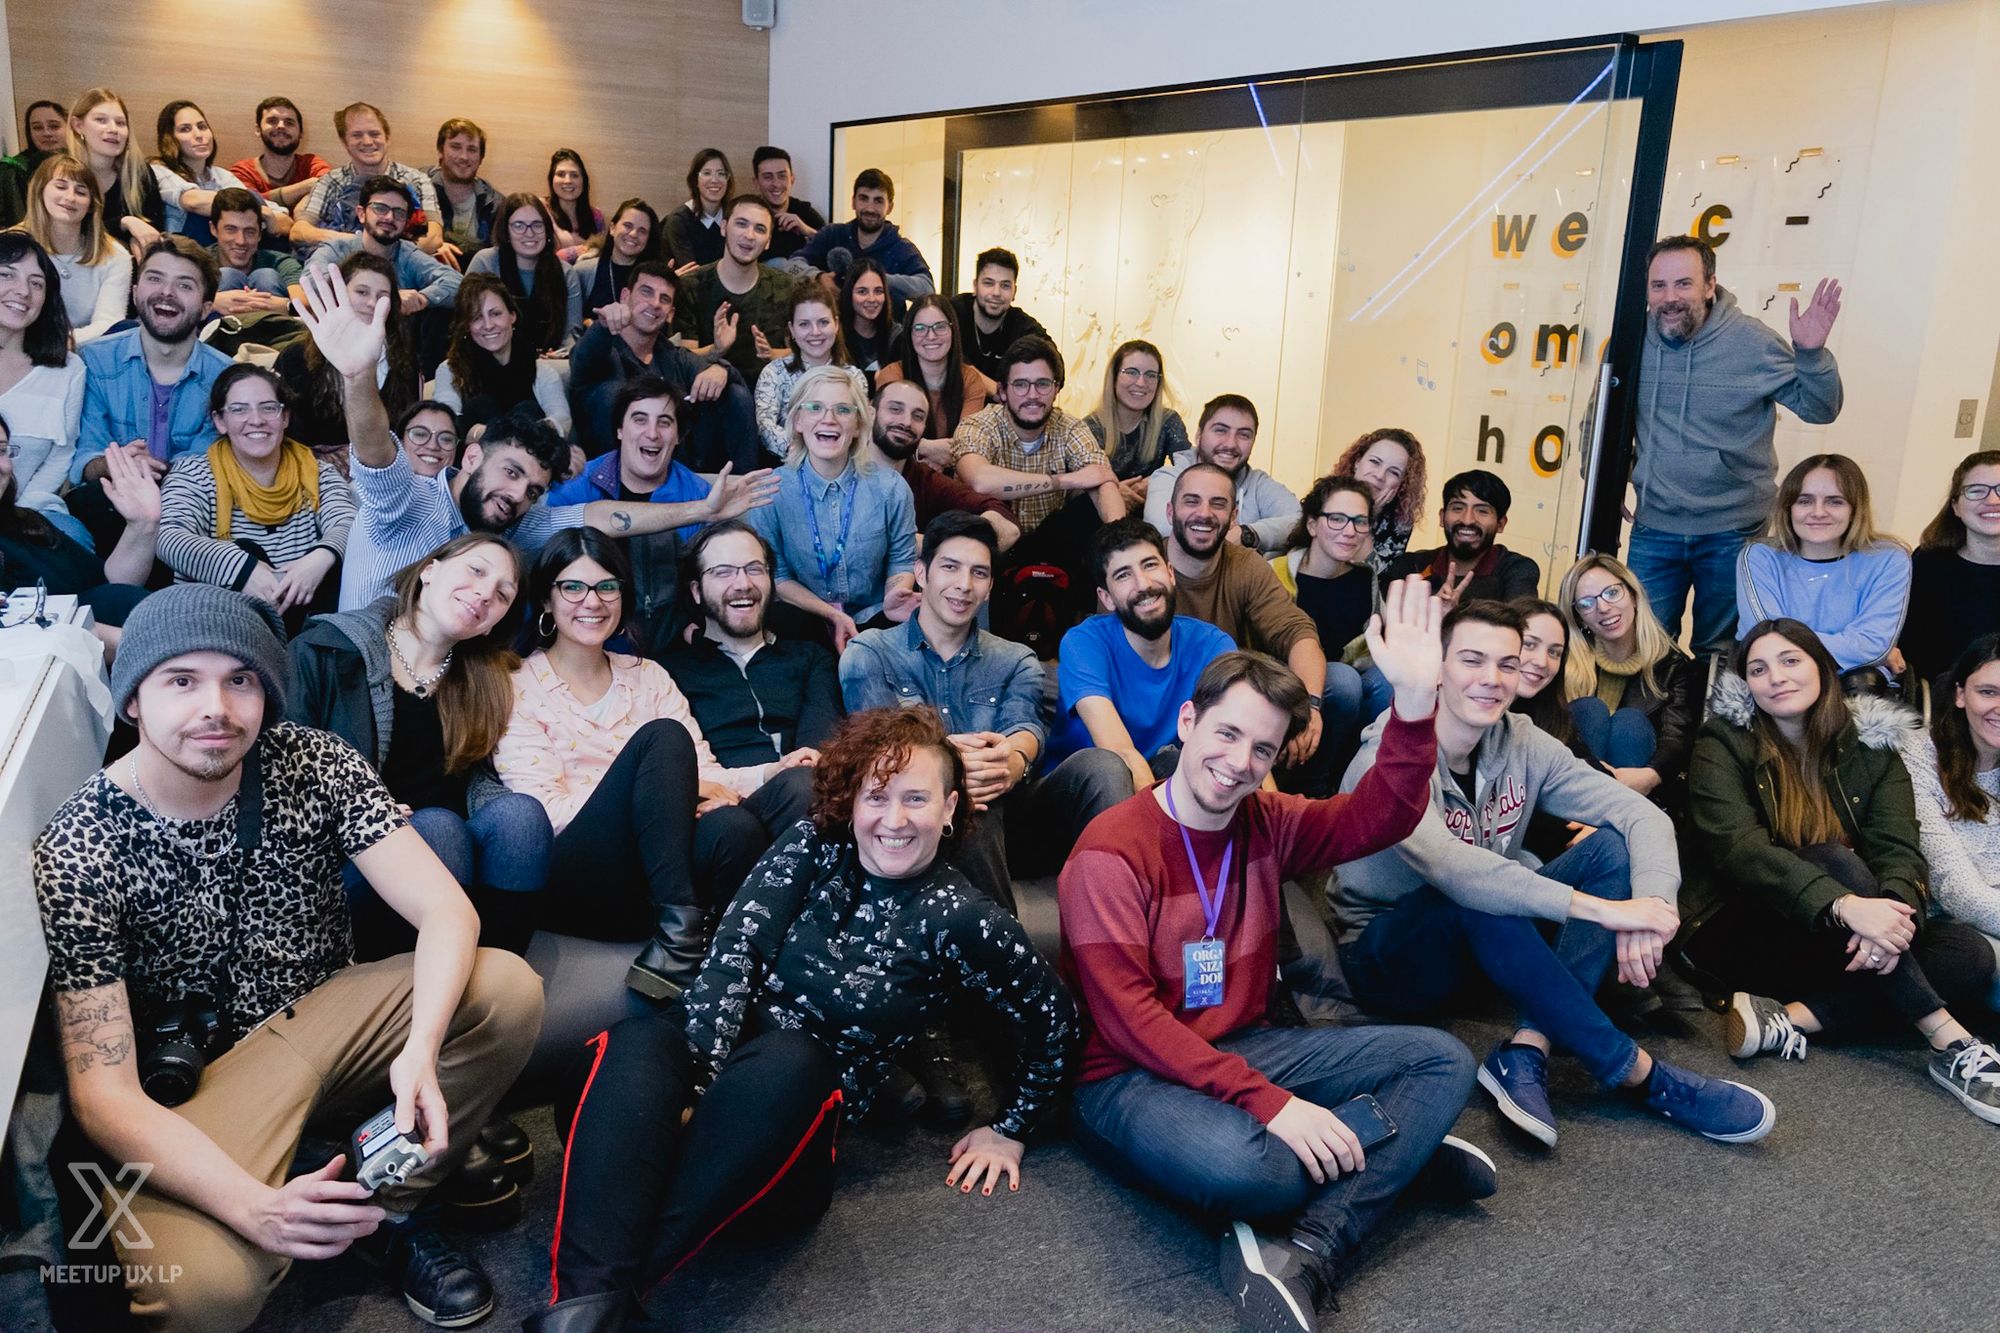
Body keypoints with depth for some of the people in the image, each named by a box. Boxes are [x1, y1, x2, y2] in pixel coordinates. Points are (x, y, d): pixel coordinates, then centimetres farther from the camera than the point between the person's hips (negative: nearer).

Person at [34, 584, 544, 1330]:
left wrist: (421, 1049, -36)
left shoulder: (314, 765, -9)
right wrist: (256, 1207, -36)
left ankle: (382, 1209, -2)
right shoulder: (77, 854, -17)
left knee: (509, 988, -23)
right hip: (200, 1080, -4)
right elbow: (103, 1094, -21)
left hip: (334, 1014, 4)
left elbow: (444, 909, -15)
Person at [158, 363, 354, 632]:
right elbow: (169, 538, -16)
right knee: (243, 555, -28)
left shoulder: (316, 474, 9)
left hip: (304, 616, 1)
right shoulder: (194, 474, 3)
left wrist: (321, 558, -35)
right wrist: (243, 569, -35)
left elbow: (349, 525, -11)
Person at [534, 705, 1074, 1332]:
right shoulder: (813, 846, 4)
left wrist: (1010, 1130, 12)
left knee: (788, 1058, -37)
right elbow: (735, 950, -9)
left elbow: (1052, 1021, 8)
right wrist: (703, 1076, -22)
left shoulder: (956, 918, -2)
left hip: (806, 1110, -2)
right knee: (640, 1041, -32)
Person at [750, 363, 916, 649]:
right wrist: (831, 614, -15)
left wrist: (895, 595, -19)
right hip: (805, 620, 0)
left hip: (873, 620, 1)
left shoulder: (890, 487, -3)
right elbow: (776, 575, -1)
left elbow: (901, 561, 5)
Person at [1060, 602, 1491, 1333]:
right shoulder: (1111, 854, -17)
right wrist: (1270, 1102, -29)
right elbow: (1130, 1021, -23)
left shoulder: (1267, 823, 4)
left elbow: (1378, 818, -9)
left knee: (1443, 1059, -4)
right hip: (1132, 1077, -7)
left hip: (1244, 1047, 8)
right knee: (1248, 1165, -40)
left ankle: (1301, 1258, -19)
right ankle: (1401, 1152, -6)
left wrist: (1414, 702, -25)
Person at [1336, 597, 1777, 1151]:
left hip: (1487, 946, 6)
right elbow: (1446, 866, -40)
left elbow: (1643, 814, -10)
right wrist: (1603, 909, -43)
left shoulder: (1522, 745, -3)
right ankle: (1637, 1073, -26)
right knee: (1473, 898, -38)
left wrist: (1652, 906, -31)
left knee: (1613, 847, -13)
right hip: (1383, 956, -6)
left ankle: (1527, 1051, -26)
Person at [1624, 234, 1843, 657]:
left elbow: (1819, 410, -7)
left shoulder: (1753, 341, -9)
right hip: (1653, 529, 2)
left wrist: (1811, 353, -24)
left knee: (1720, 655, 13)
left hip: (1733, 532, -2)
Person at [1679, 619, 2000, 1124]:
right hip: (1739, 937, -4)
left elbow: (1900, 850, -9)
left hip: (1842, 946, 4)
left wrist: (1894, 913, -33)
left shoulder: (1871, 747, 5)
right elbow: (1739, 847, -21)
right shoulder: (1723, 742, -6)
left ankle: (1790, 1019, -27)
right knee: (1835, 861, -30)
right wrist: (1845, 906, -37)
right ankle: (1948, 1041, -33)